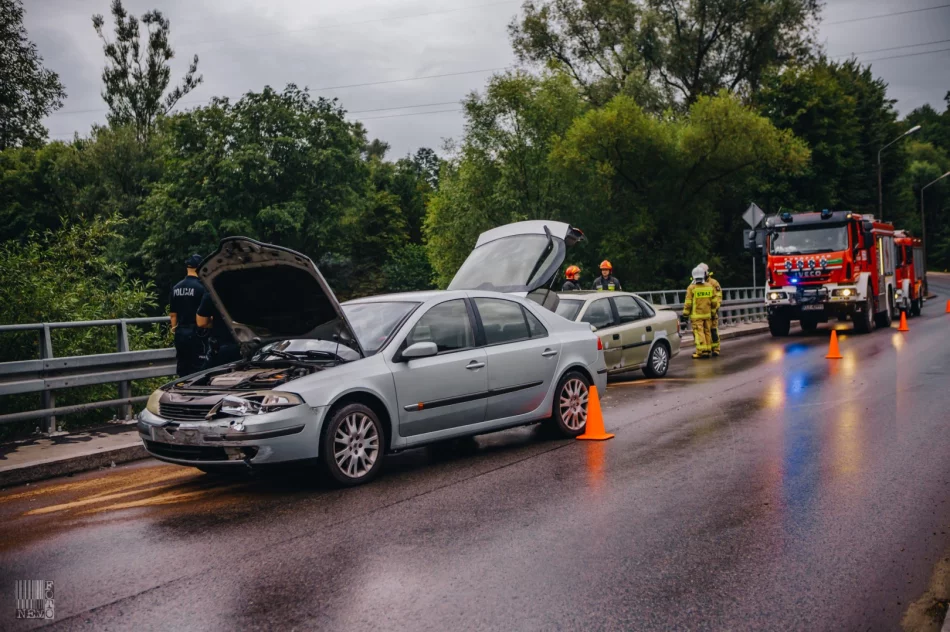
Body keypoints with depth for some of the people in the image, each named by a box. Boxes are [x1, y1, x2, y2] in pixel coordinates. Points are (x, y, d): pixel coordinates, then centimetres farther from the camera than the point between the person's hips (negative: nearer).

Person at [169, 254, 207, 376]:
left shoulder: (176, 288, 9)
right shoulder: (201, 287, -12)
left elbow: (173, 314, 13)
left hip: (180, 334, 7)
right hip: (195, 333, -7)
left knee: (183, 370, 12)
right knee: (197, 369, -3)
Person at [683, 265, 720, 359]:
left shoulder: (691, 288, -12)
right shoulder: (710, 286, 2)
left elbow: (688, 303, -9)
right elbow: (714, 301, 7)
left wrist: (686, 314, 0)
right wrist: (713, 311, 19)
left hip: (696, 315, -4)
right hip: (707, 314, 4)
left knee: (699, 333, -4)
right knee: (707, 332, 11)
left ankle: (702, 351, -9)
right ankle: (707, 350, 15)